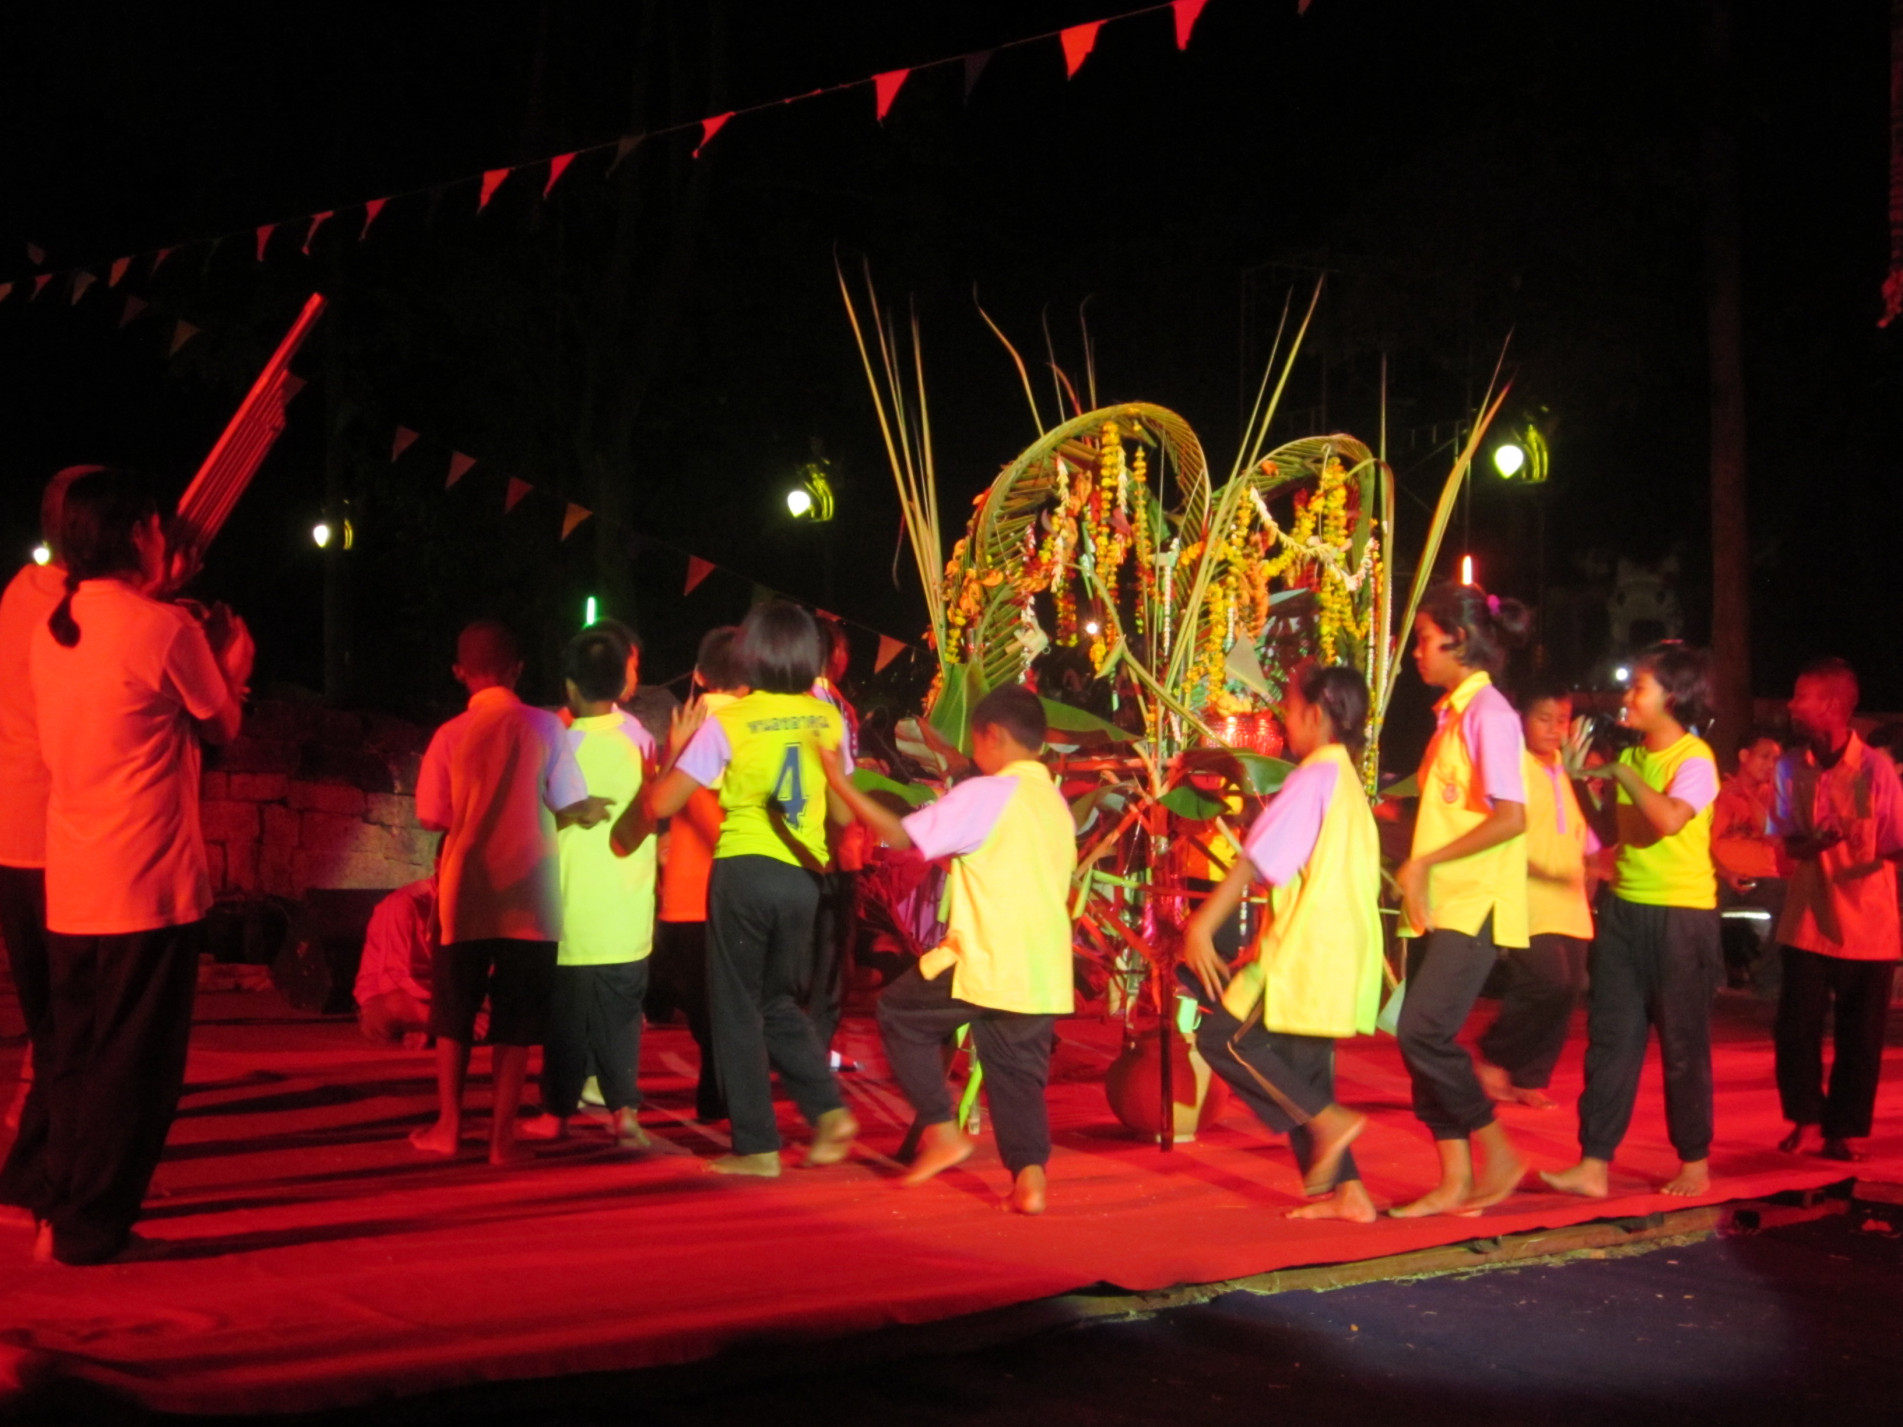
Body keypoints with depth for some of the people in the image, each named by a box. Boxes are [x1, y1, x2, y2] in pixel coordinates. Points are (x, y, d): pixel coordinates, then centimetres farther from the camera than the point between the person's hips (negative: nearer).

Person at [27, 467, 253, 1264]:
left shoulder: (52, 631, 10)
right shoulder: (165, 628, -11)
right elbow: (223, 727, 2)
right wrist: (232, 668, 20)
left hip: (68, 892, 7)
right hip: (150, 888, -7)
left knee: (75, 1058, 14)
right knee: (134, 1064, 0)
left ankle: (62, 1215, 19)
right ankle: (91, 1228, 3)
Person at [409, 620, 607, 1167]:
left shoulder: (450, 735, -2)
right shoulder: (545, 727, -4)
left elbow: (433, 816, -1)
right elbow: (574, 807, -4)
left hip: (466, 891, 1)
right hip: (529, 895, -1)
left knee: (454, 1011, 13)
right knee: (516, 1018, 5)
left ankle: (448, 1125, 17)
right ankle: (503, 1135, 4)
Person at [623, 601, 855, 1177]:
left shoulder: (727, 723, -7)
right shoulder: (828, 720, 4)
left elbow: (660, 805, -9)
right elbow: (844, 814, 9)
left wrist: (679, 746, 7)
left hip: (743, 871, -4)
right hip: (803, 876, 4)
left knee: (739, 1008, 7)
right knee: (778, 1002, 21)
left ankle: (757, 1146, 7)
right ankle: (827, 1109, 4)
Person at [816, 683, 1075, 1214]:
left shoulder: (986, 794, -9)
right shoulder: (1057, 803, 15)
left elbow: (901, 836, -12)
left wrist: (840, 783, -6)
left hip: (984, 961, -7)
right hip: (1043, 969, 7)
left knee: (900, 1012, 13)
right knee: (1018, 1071, 10)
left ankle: (941, 1131, 9)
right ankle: (1029, 1176, -4)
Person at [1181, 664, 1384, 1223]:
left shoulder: (1315, 775, -10)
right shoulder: (1350, 782, 18)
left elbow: (1259, 858, -17)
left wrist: (1203, 924, -19)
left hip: (1307, 947, -9)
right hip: (1340, 955, 9)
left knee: (1224, 1036, -8)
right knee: (1301, 1072, 12)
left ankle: (1329, 1121, -11)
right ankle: (1345, 1190, 9)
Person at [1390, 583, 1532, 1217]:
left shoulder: (1488, 712, -11)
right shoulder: (1453, 713, 17)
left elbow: (1510, 818, -20)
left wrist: (1424, 862, -17)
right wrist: (1416, 876, 9)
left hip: (1474, 903, -9)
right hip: (1437, 903, 9)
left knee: (1424, 1033, -14)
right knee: (1422, 1039, 5)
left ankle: (1499, 1154, 1)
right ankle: (1455, 1180, 10)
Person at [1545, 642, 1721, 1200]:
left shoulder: (1694, 760, -12)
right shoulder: (1633, 756, 11)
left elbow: (1670, 819, -30)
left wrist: (1620, 772, -22)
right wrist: (1580, 774, 9)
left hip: (1681, 917, -7)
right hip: (1624, 908, 7)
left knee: (1682, 1045, 4)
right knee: (1610, 1038, 2)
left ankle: (1695, 1163, 19)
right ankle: (1593, 1165, 2)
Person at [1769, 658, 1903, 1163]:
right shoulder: (1790, 766, 1)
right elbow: (1784, 842, 2)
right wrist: (1811, 844, -18)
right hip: (1807, 922, 3)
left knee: (1859, 1036, 3)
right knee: (1796, 1026, -2)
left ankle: (1843, 1130, 18)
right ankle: (1806, 1121, 15)